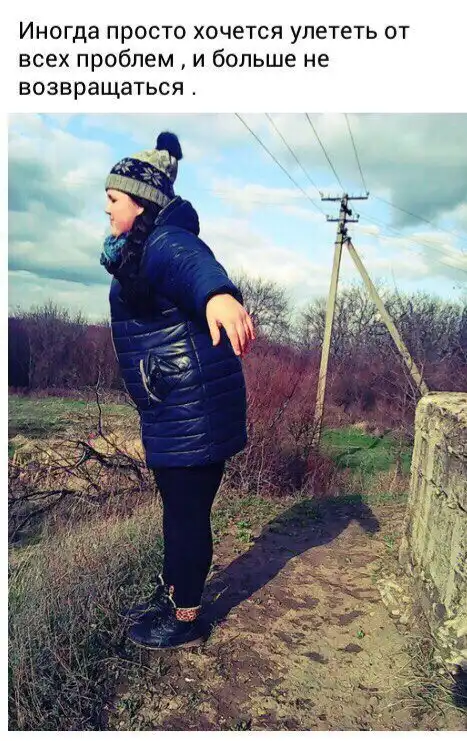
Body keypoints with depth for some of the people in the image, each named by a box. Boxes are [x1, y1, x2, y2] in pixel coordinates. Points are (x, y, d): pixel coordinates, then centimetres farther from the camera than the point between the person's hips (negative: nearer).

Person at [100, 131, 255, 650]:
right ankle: (170, 594, 39)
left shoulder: (165, 244, -16)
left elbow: (193, 264, -41)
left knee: (188, 510, 3)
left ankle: (185, 621, 21)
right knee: (177, 505, 20)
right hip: (173, 408, 10)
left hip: (191, 407, -10)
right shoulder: (141, 248, 16)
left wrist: (218, 294, -62)